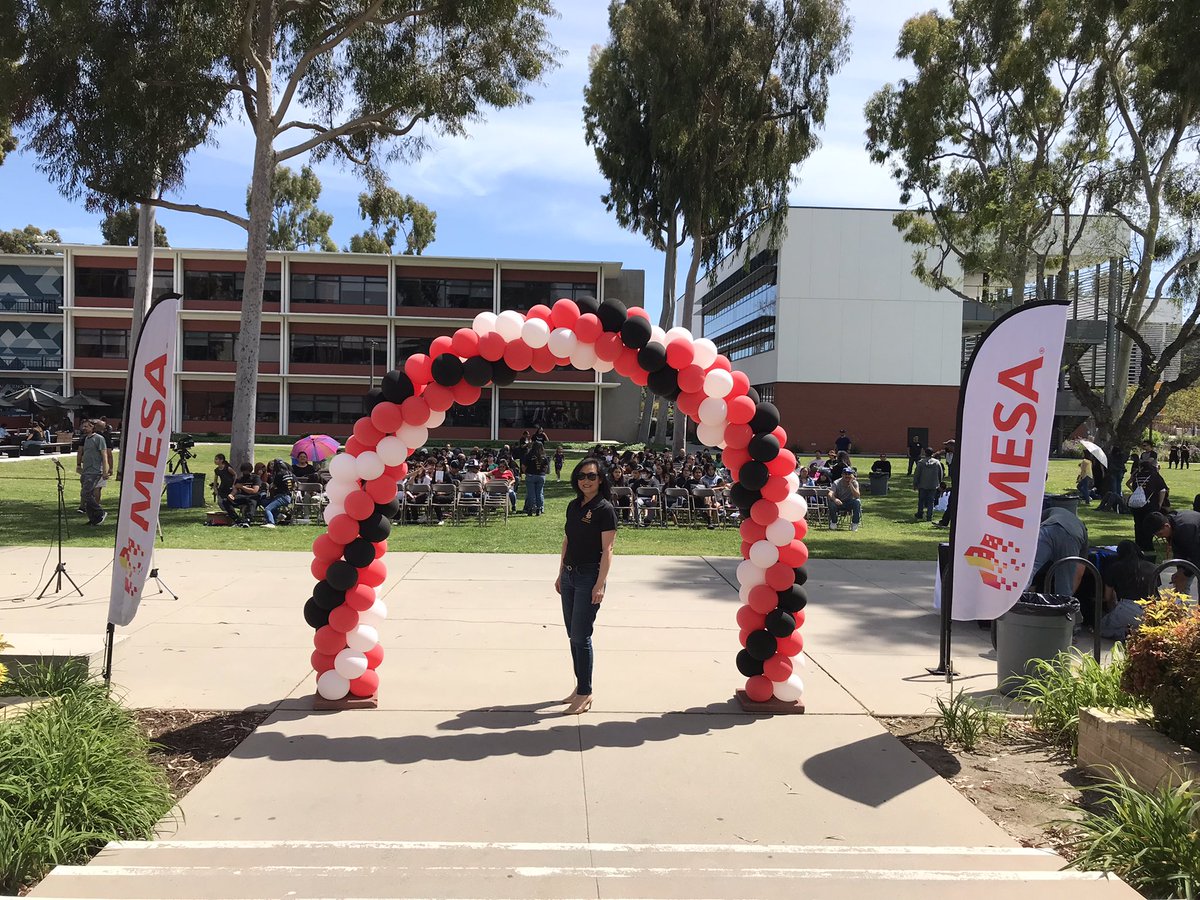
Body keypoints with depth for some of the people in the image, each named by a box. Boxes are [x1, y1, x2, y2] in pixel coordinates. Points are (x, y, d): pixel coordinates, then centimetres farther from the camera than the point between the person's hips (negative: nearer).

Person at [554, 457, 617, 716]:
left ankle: (585, 693, 6)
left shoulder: (605, 509, -11)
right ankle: (580, 686, 24)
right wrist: (560, 574, 15)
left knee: (581, 636, -5)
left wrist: (600, 584, -17)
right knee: (573, 635, 12)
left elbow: (607, 549, -13)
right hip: (569, 575, 7)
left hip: (589, 576, -7)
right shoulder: (573, 506, 10)